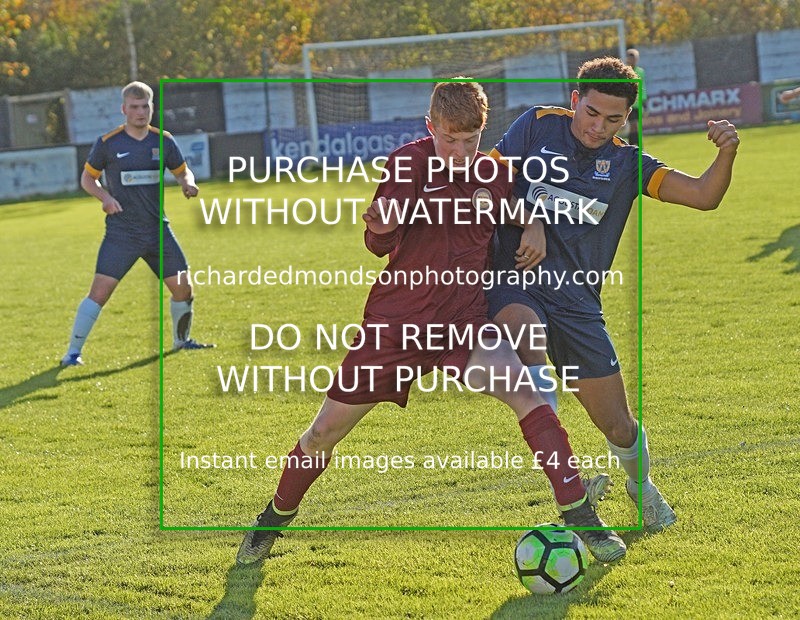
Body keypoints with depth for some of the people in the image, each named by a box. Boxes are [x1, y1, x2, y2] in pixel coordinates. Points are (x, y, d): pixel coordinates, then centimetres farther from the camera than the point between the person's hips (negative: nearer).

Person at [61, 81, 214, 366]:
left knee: (182, 287, 4)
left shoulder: (164, 141, 5)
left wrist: (188, 184, -6)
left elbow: (182, 172, 18)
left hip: (158, 229, 3)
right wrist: (104, 196, -12)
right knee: (100, 291, -13)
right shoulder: (107, 143, -4)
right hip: (121, 232, -3)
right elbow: (87, 178, 7)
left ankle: (181, 340, 29)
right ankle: (73, 352, -5)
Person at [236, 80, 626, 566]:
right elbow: (379, 246, -11)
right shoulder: (409, 164, -9)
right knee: (326, 431, 6)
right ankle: (274, 521, 32)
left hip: (464, 319, 1)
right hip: (395, 320, -1)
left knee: (527, 392, -24)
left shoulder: (494, 174, 0)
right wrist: (381, 227, -33)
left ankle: (580, 516, -19)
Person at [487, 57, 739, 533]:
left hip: (578, 303, 2)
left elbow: (703, 196, -1)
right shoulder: (537, 127, 3)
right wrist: (527, 222, -13)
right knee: (523, 324, -40)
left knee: (620, 428, 3)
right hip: (515, 283, -2)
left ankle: (641, 484, 42)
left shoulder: (626, 163, 6)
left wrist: (726, 154, -21)